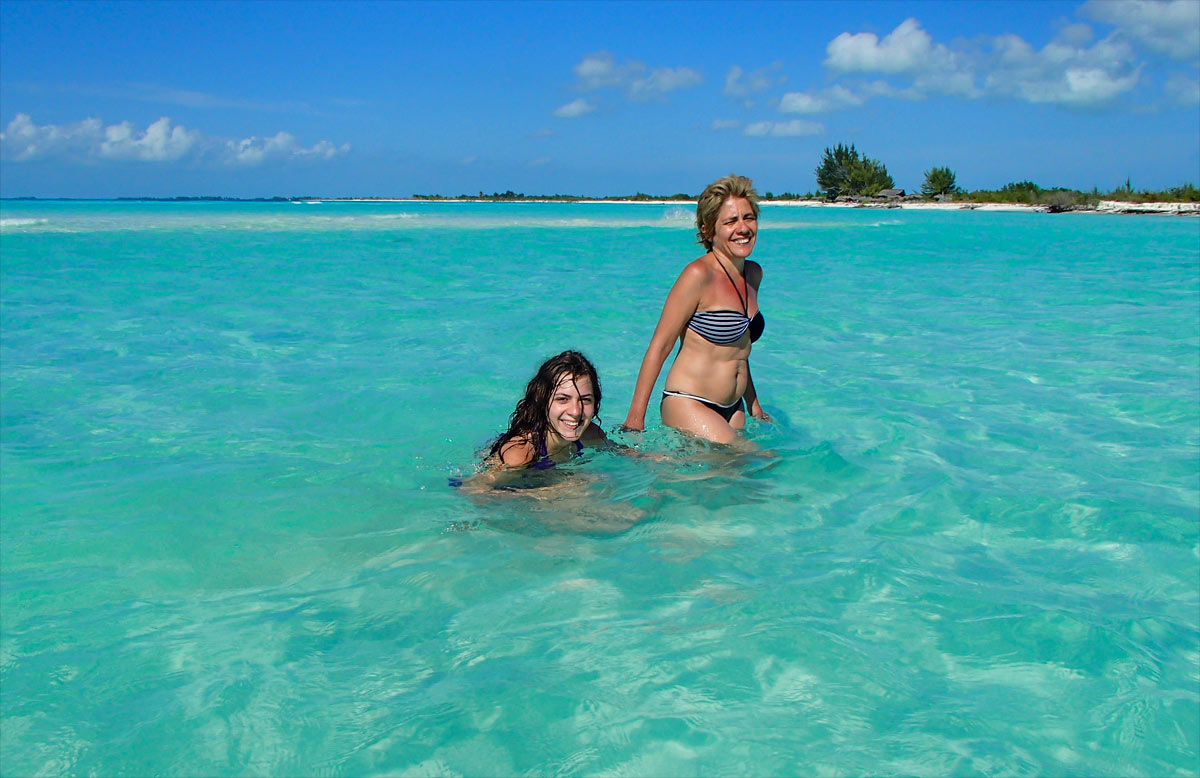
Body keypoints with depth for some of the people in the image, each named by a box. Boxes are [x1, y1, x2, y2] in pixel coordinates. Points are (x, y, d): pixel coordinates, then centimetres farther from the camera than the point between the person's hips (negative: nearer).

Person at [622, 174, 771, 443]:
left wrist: (755, 405, 25)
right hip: (687, 406, -8)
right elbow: (660, 345, -12)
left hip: (732, 410, 8)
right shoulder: (699, 275, -13)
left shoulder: (753, 274, 10)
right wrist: (635, 417, -14)